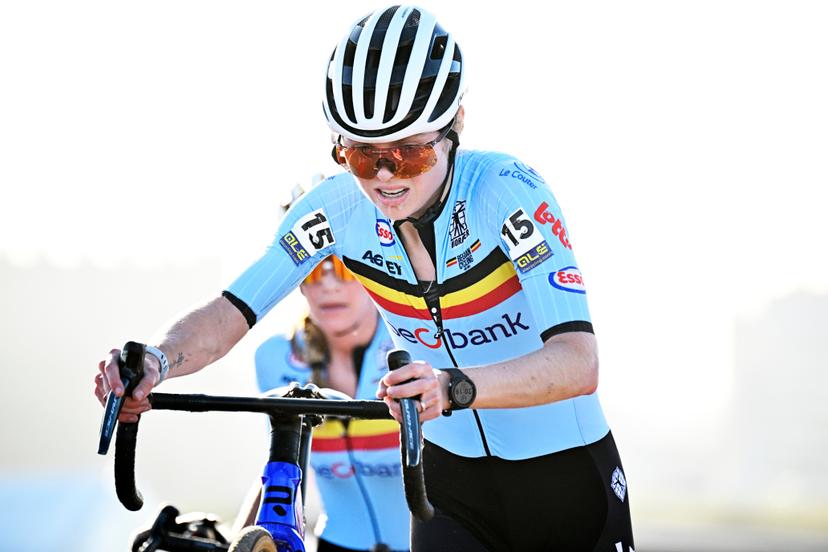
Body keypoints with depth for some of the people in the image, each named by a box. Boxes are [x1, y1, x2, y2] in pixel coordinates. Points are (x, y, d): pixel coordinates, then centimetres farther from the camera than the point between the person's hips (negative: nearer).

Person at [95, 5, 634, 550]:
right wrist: (155, 360, -36)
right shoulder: (338, 208, -12)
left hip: (566, 476, -3)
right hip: (454, 479, 3)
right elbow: (227, 315, -13)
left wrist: (456, 387, -53)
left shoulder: (506, 193, -25)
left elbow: (579, 362, -35)